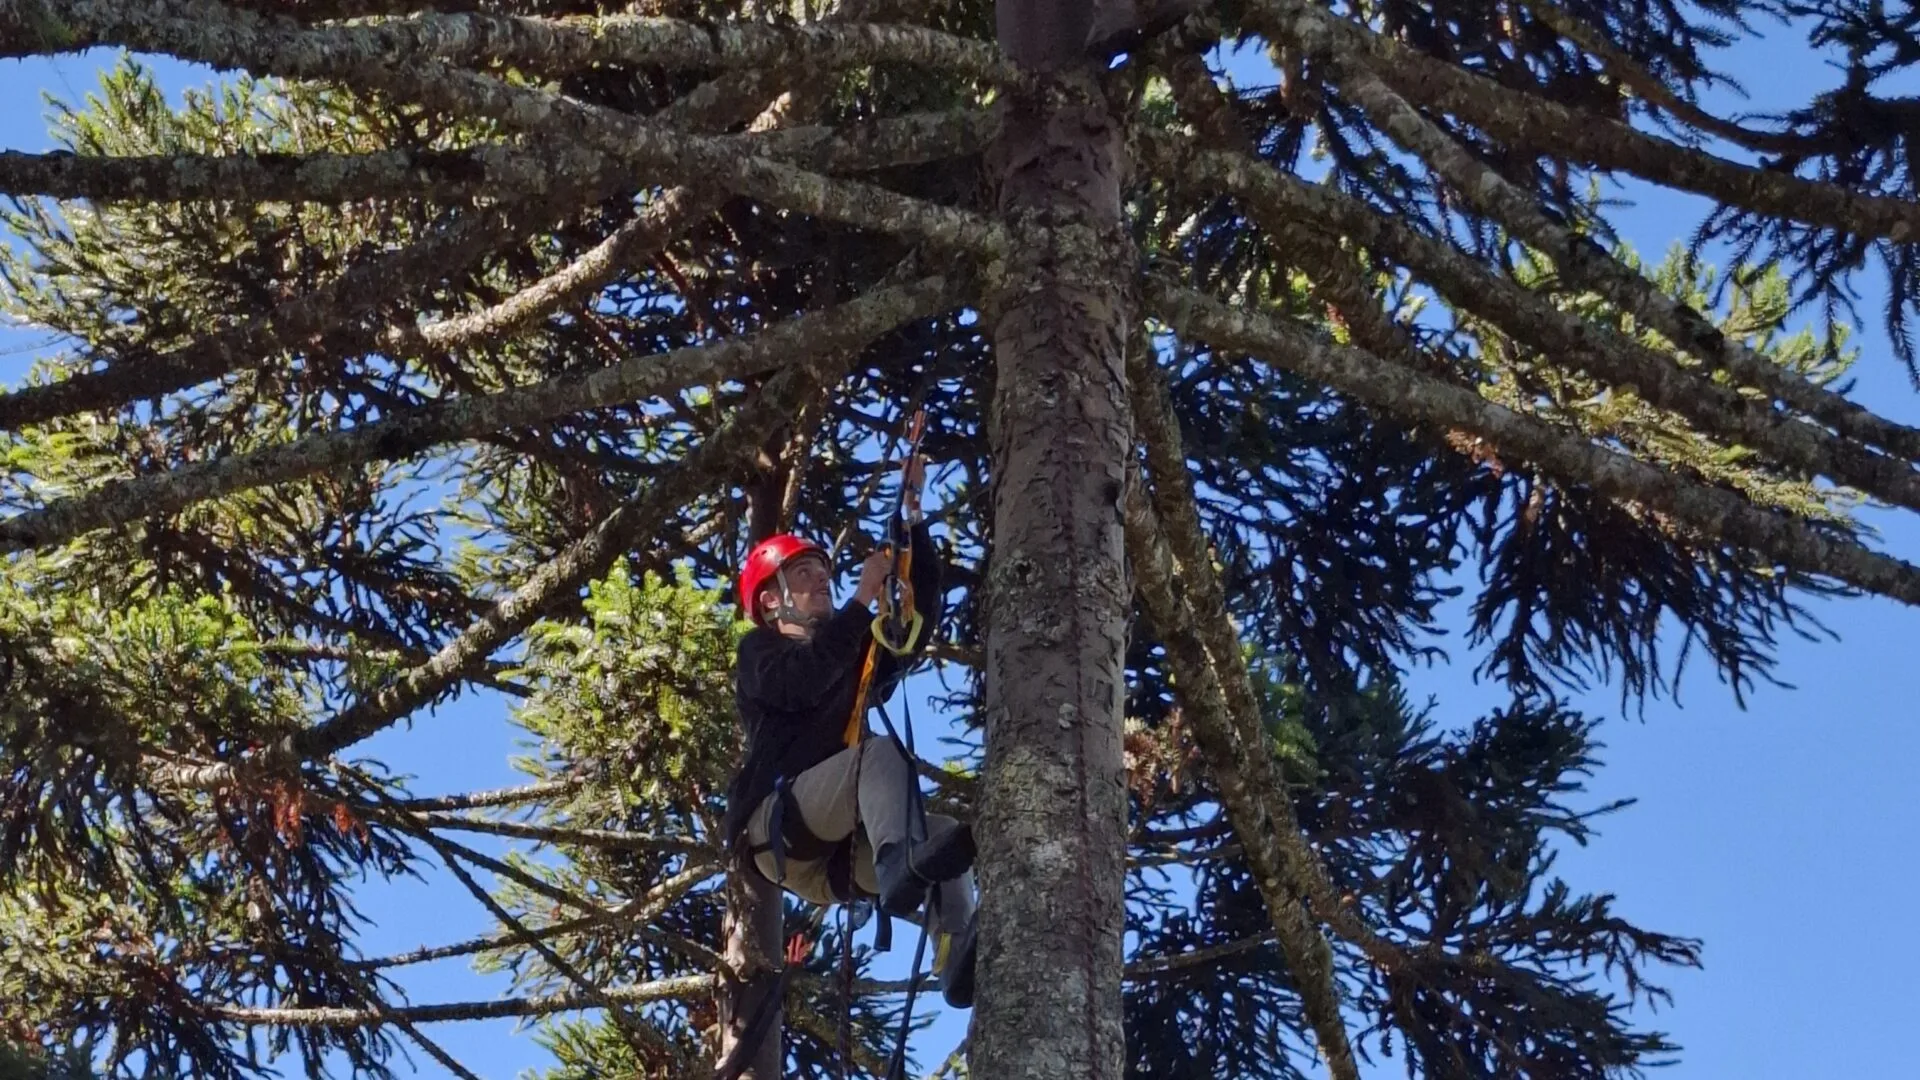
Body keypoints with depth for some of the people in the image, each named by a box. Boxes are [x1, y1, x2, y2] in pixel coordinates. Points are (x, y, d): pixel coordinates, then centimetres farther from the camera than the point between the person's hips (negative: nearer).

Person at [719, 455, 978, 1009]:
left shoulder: (859, 653, 30)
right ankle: (898, 867, -60)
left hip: (834, 850, 6)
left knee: (943, 834, -22)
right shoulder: (759, 651, 13)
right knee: (881, 750, -29)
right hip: (779, 827, -6)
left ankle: (959, 962, -49)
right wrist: (864, 596, -9)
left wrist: (913, 520, 9)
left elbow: (922, 613, 17)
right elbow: (803, 683, -12)